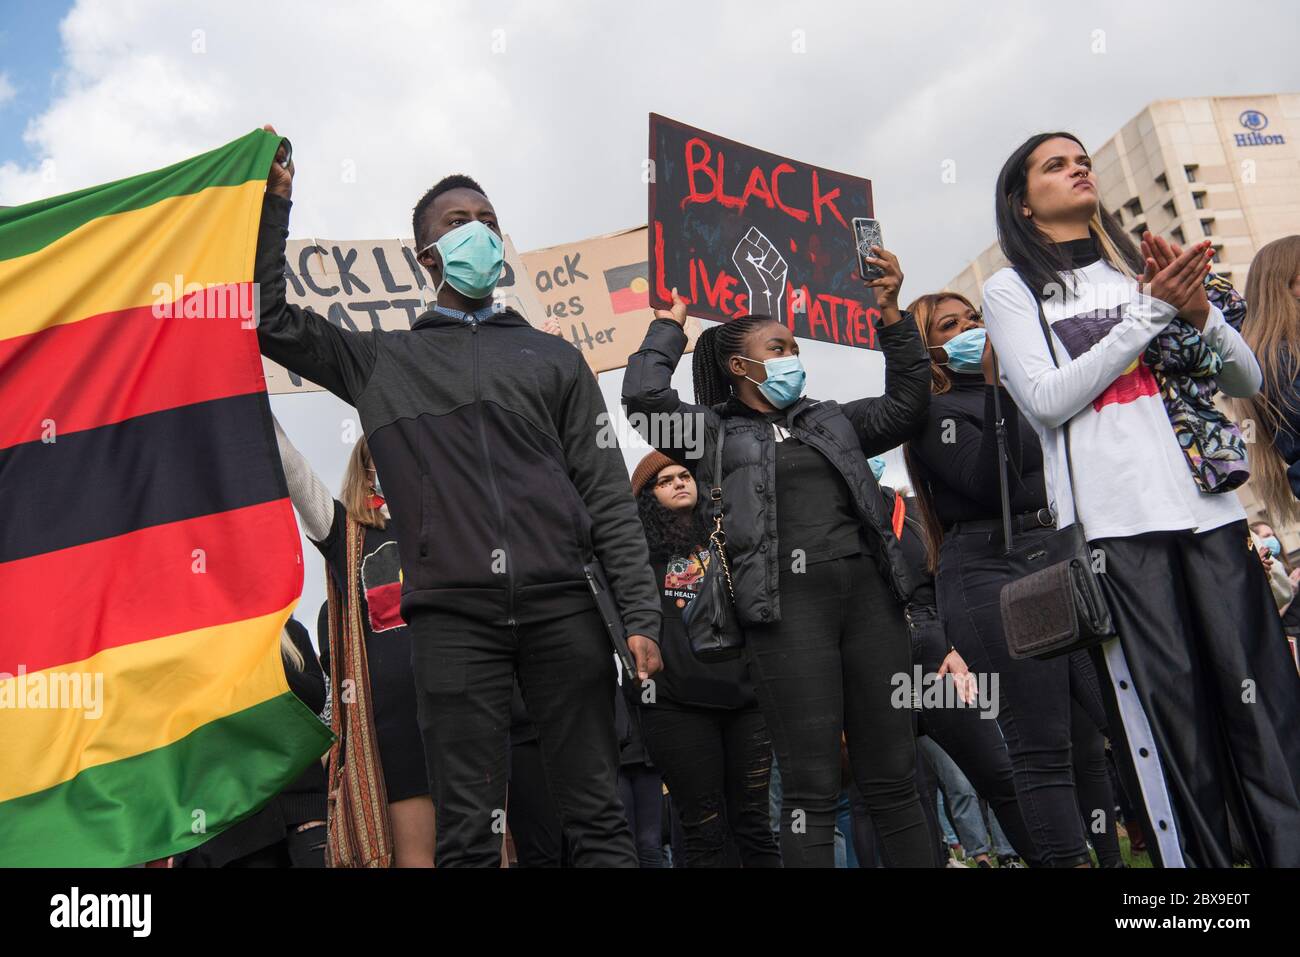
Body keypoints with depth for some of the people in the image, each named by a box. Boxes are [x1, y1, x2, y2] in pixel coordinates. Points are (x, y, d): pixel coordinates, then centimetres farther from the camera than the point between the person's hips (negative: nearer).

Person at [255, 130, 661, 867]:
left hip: (562, 607, 1)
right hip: (452, 617, 0)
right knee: (469, 834, 2)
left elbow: (607, 495, 9)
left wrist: (641, 614, 0)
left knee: (600, 819, 5)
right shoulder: (383, 362, 17)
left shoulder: (553, 357, 15)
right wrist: (274, 201, 11)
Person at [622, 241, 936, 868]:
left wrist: (891, 316, 12)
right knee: (811, 786, -3)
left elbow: (906, 405, 21)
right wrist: (670, 326, 12)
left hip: (867, 591, 5)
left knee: (891, 776, 8)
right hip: (786, 606, -4)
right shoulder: (715, 431, 10)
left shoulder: (830, 419, 24)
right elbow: (643, 396, -3)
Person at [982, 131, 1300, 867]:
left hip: (1209, 502, 4)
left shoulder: (1144, 265, 20)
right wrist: (1149, 312, -6)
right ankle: (1195, 860, 9)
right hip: (1113, 521, -4)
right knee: (1169, 710, -2)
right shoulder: (1012, 289, 9)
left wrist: (1198, 310, -2)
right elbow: (1047, 400, -7)